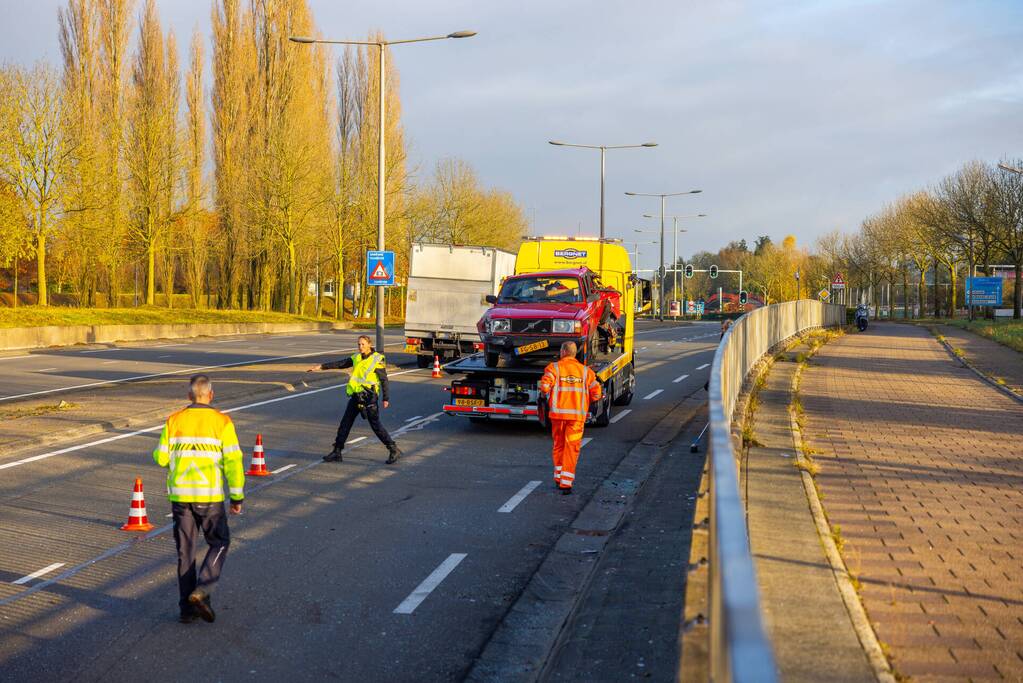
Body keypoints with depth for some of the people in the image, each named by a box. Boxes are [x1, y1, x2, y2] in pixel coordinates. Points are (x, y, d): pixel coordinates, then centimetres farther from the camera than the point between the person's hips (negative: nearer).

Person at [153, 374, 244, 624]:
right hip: (209, 496, -3)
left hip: (179, 494, 3)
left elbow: (161, 457, 1)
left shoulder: (174, 421, 2)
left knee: (185, 551, 12)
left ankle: (187, 608, 14)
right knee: (219, 544, 14)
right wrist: (237, 497, -1)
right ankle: (201, 592, -5)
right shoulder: (222, 422, -5)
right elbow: (233, 461, -8)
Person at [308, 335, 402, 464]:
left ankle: (394, 450, 1)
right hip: (356, 396, 7)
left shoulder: (377, 360, -8)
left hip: (369, 396, -7)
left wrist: (385, 399, -11)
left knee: (375, 425, -7)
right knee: (345, 423, 8)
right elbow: (340, 364, 13)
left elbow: (384, 380, -8)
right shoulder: (357, 358, 10)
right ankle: (337, 452, 16)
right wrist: (321, 367, 10)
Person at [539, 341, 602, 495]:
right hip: (578, 414, 0)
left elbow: (545, 386, -15)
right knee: (572, 448, 2)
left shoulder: (554, 367, -1)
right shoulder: (585, 370, 5)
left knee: (558, 445, 17)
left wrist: (546, 397, 6)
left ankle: (558, 478, 25)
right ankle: (566, 482, -5)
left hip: (558, 413, 0)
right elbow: (596, 393, 2)